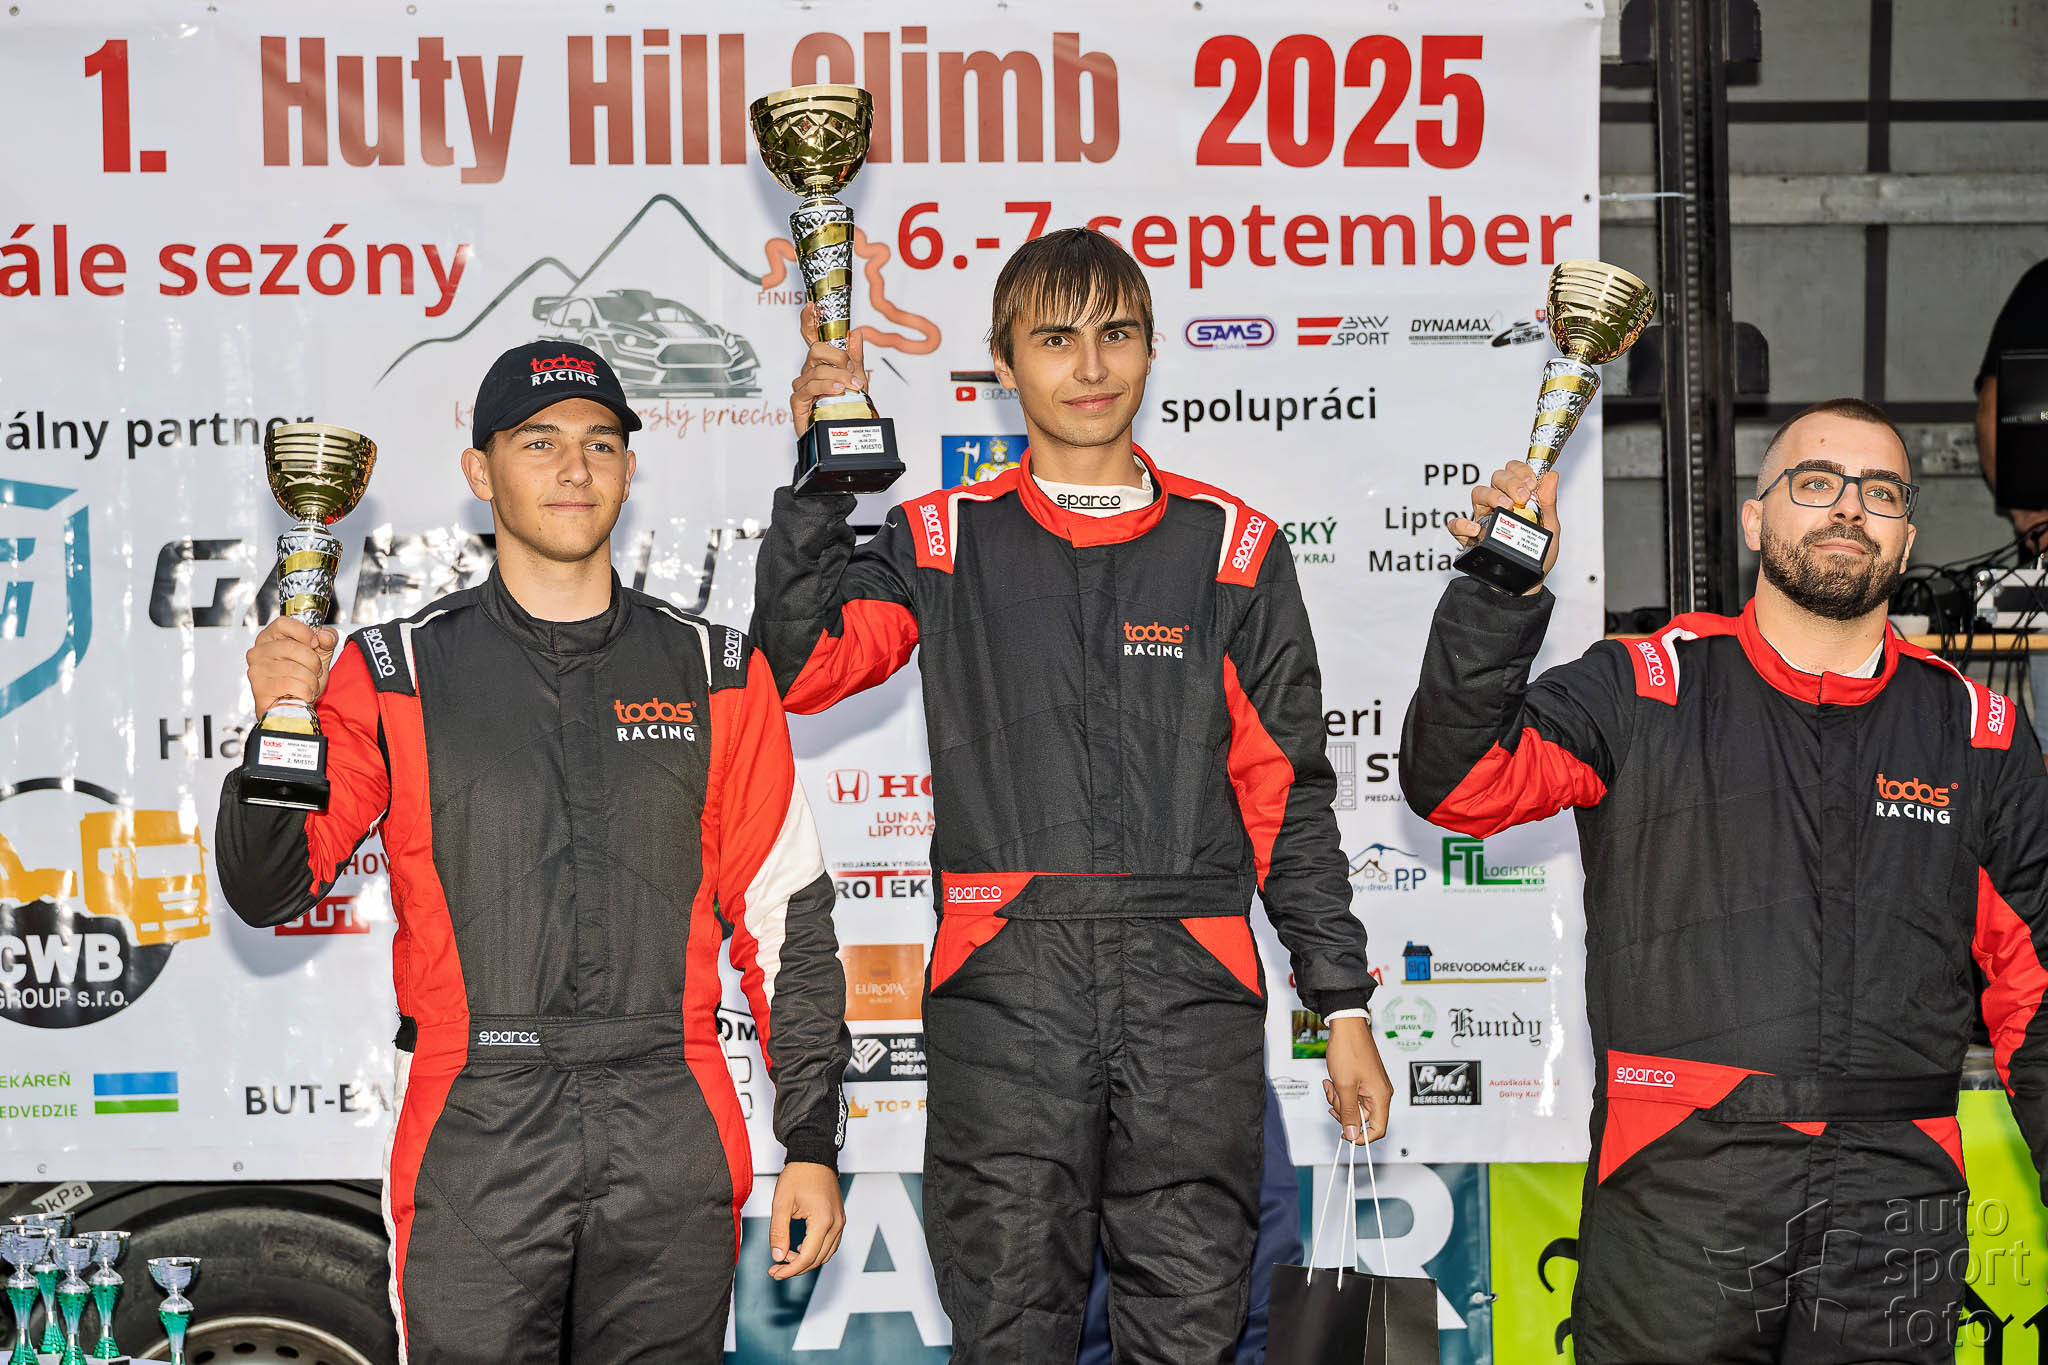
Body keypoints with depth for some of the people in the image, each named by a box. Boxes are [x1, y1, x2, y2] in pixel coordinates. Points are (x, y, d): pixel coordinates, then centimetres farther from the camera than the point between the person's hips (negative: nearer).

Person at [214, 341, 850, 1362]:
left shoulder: (717, 674, 8)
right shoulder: (395, 675, 5)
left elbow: (786, 919, 9)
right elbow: (268, 893, 1)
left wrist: (812, 1142, 5)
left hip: (673, 1137, 1)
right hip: (473, 1140, -1)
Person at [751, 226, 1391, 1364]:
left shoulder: (1230, 546, 10)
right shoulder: (946, 542, 10)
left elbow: (1287, 792, 10)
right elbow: (801, 667, -5)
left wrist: (1343, 1004, 7)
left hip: (1192, 987, 0)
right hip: (1002, 986, 0)